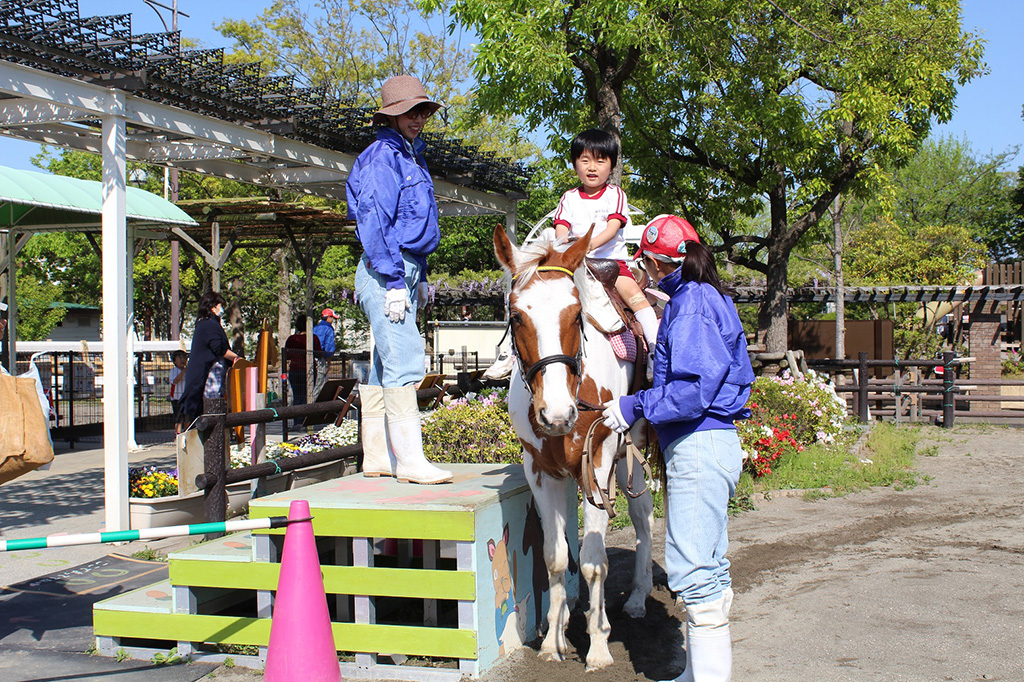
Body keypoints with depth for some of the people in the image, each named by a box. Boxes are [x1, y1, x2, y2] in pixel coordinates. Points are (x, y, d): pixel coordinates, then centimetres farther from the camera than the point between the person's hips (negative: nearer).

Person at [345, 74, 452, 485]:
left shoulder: (411, 157, 19)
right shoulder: (382, 158, -10)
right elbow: (374, 224, -17)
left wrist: (420, 277, 22)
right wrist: (393, 282, -21)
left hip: (404, 271, 10)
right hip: (386, 271, -10)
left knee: (383, 364, 10)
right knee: (403, 360, -14)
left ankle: (377, 457, 15)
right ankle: (409, 460, -15)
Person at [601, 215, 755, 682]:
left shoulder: (689, 303, -14)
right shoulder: (708, 297, 15)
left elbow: (692, 389, -24)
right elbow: (739, 375, 21)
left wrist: (635, 407, -15)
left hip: (697, 446, -11)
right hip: (714, 439, 11)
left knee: (692, 571, -7)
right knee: (708, 566, 18)